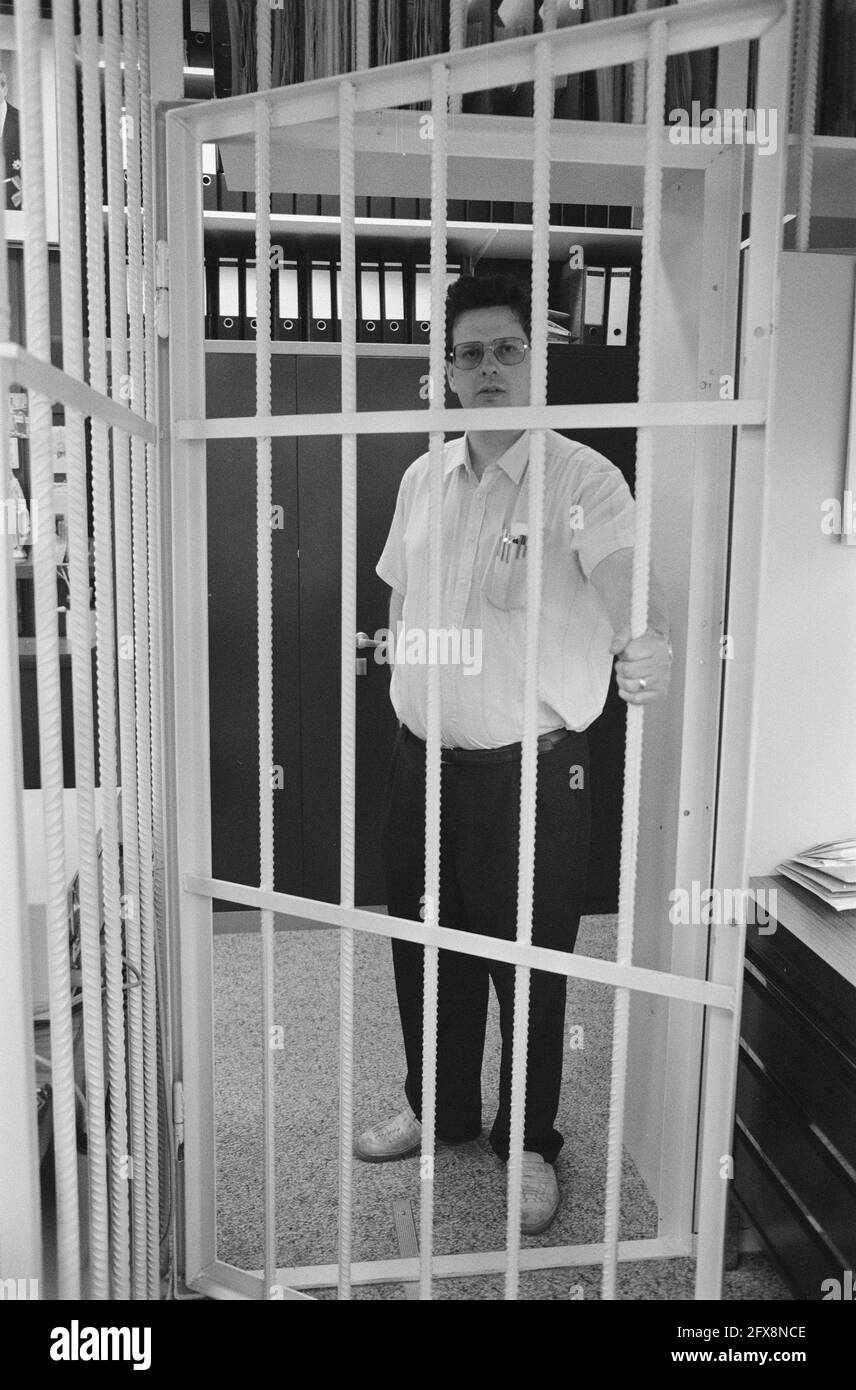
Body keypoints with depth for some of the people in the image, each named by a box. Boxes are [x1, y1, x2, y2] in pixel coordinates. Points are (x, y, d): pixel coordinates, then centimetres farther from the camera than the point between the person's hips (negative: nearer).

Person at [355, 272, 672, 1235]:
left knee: (530, 965, 10)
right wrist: (409, 676, 8)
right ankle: (439, 1108, 43)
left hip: (532, 767, -5)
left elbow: (624, 576, -28)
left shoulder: (583, 479, -10)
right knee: (427, 946, 19)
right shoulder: (423, 479, 7)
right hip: (424, 758, 6)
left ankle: (528, 1143, 34)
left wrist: (647, 648, -48)